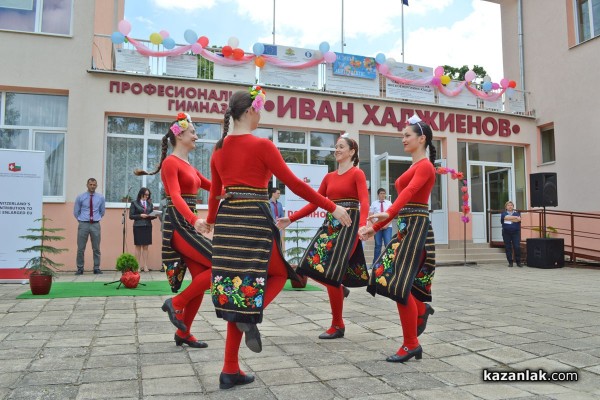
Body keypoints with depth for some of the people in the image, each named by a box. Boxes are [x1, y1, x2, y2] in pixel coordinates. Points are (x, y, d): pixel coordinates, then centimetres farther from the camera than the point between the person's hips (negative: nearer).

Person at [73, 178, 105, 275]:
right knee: (81, 248, 1)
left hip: (95, 224, 1)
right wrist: (81, 220, 11)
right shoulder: (80, 197, 1)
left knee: (96, 248, 5)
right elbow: (76, 212, 11)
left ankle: (97, 268, 13)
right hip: (83, 224, -1)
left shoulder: (100, 198, 5)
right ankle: (80, 268, 11)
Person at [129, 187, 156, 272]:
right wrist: (140, 215, -16)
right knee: (138, 246, 3)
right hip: (138, 226, -3)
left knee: (146, 247, 5)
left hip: (148, 226, 3)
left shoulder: (150, 203, 11)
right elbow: (131, 216, -3)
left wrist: (153, 215, -9)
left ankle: (145, 266, 7)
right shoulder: (134, 203, 0)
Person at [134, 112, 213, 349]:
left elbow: (212, 186, 27)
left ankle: (183, 333, 16)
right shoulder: (171, 163, -8)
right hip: (177, 225, -9)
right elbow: (175, 197, -23)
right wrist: (194, 219, -38)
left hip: (188, 225, 9)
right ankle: (176, 303, -2)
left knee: (200, 279, 5)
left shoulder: (189, 167, 19)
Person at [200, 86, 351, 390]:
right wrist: (333, 208, -3)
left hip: (226, 221, 6)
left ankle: (230, 370, 16)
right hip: (254, 221, -6)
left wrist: (211, 220, 38)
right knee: (279, 273, 20)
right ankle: (251, 317, -6)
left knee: (236, 288, 12)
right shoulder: (262, 145, -9)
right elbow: (294, 184, -10)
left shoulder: (219, 148, 10)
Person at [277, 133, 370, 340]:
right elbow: (314, 203, 13)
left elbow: (364, 202, -17)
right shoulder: (329, 177, 15)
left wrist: (362, 226, -35)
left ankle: (338, 325, 6)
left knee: (331, 273, -10)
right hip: (329, 225, 7)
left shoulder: (357, 174, -3)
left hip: (348, 225, -6)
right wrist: (291, 219, 5)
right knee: (313, 267, -3)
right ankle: (340, 288, 28)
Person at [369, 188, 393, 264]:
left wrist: (387, 224, -9)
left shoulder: (389, 203, 8)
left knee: (388, 244, -8)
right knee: (378, 245, 3)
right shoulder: (374, 203, 5)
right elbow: (370, 216, 2)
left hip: (387, 226, 0)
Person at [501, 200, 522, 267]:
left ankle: (518, 262, 3)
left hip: (516, 232, 0)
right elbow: (506, 217, -14)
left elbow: (519, 219, -10)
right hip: (506, 232, 0)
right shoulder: (503, 213, 9)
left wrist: (509, 219, -10)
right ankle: (510, 262, 9)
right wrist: (515, 217, -11)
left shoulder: (517, 212, 11)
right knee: (508, 247, 1)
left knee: (517, 247, -7)